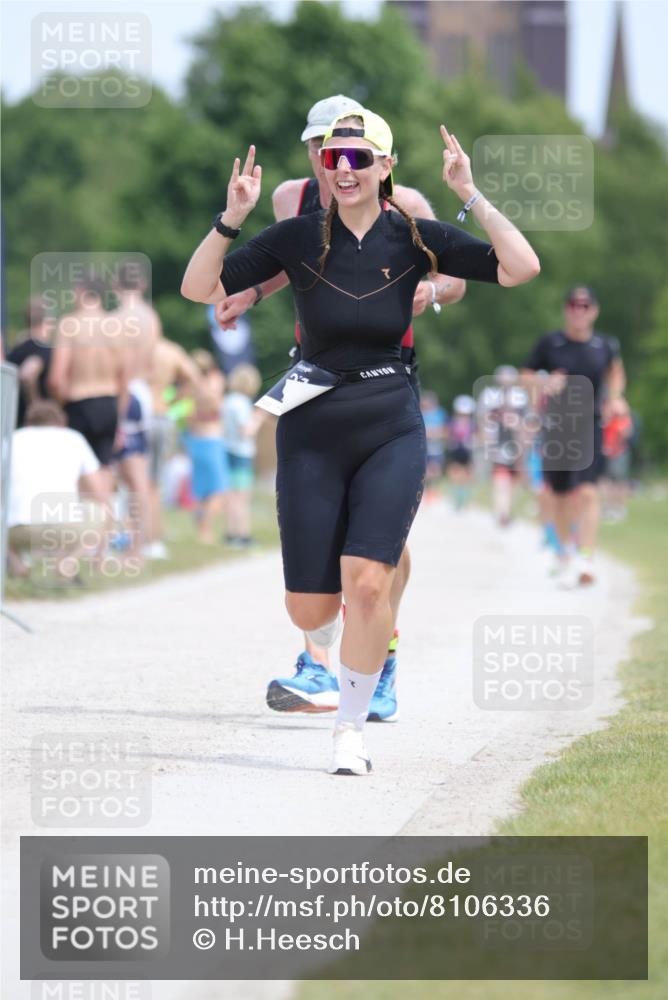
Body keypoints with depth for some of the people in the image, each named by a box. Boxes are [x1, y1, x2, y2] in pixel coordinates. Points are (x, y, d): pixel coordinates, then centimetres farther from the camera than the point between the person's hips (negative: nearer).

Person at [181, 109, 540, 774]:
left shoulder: (414, 239, -1)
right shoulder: (298, 238, -2)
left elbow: (521, 268, -9)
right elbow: (199, 289, -4)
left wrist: (470, 197, -16)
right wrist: (232, 219, -17)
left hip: (391, 431, -1)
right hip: (312, 432, 1)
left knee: (367, 582, -16)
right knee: (308, 608, 1)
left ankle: (351, 729, 3)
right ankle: (337, 648, 40)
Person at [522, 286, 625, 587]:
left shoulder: (605, 345, 2)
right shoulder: (550, 343, -2)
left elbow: (616, 371, 22)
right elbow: (526, 375, 7)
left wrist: (613, 399, 6)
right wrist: (545, 383, -14)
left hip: (590, 427, -1)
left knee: (586, 492, -18)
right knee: (561, 496, 12)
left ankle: (586, 559, -25)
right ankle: (566, 553, 36)